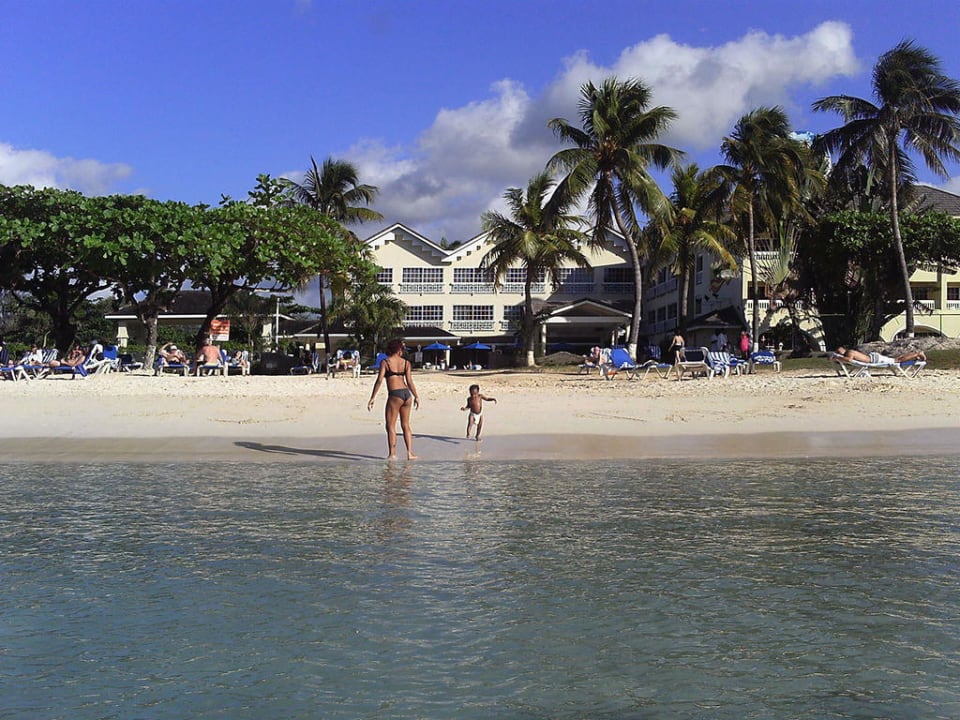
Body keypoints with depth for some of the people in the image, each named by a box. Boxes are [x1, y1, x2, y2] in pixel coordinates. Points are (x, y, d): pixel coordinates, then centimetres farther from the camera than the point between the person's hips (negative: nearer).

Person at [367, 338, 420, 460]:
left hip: (395, 395, -5)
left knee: (390, 426, 3)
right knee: (405, 425, 15)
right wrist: (416, 396, 16)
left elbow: (380, 380, -8)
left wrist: (372, 398, -7)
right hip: (407, 394, 5)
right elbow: (409, 381, 6)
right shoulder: (406, 362, 8)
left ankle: (392, 454, -1)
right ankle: (410, 453, 14)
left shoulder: (385, 362, -2)